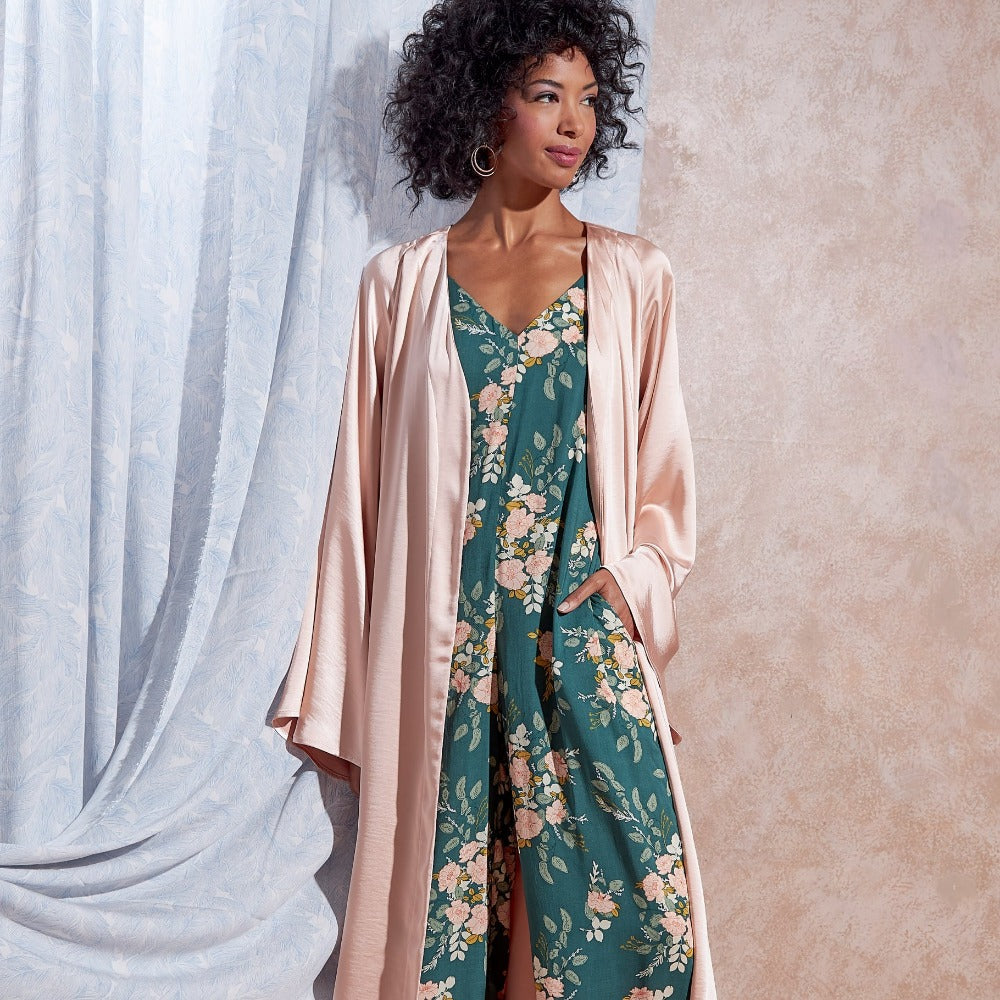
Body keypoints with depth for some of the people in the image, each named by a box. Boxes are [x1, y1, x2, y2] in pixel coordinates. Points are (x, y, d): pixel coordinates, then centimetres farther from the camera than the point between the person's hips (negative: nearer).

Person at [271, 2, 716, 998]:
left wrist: (632, 578, -6)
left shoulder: (633, 276, 7)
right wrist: (337, 697, 4)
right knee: (440, 904, 4)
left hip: (585, 639, 1)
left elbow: (664, 471, 12)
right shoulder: (402, 281, 6)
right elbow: (361, 493, 6)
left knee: (624, 905, -7)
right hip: (438, 652, 0)